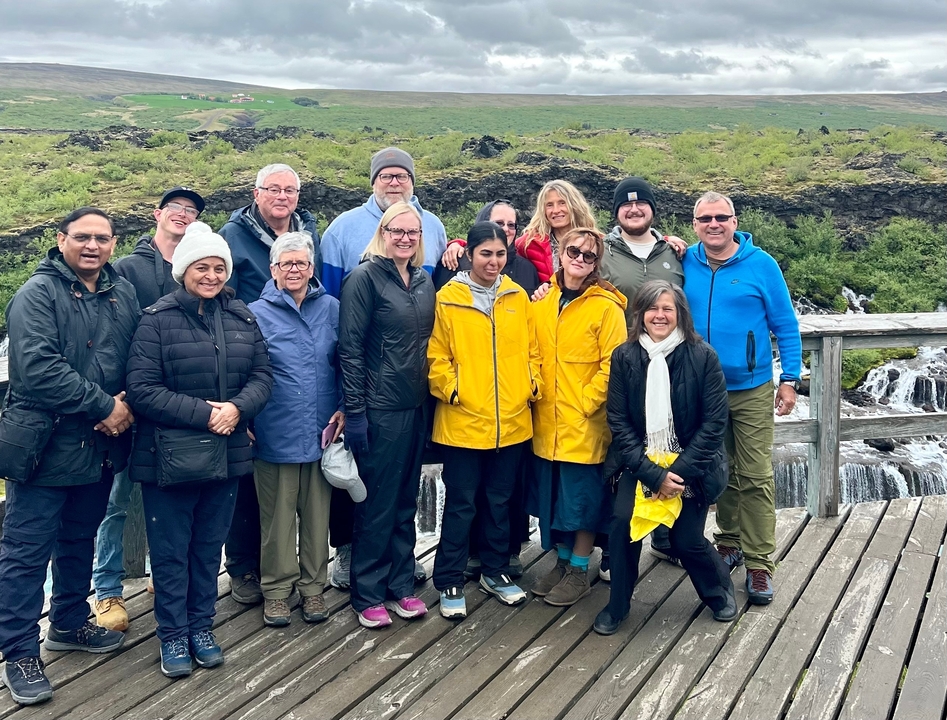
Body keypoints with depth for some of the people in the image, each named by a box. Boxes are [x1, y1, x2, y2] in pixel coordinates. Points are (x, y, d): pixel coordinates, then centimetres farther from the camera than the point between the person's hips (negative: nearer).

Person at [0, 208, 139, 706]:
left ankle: (69, 624, 38)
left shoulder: (123, 293, 7)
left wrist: (128, 404, -8)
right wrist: (104, 407, -21)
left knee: (80, 540, 21)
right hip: (46, 445, -6)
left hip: (100, 446, 7)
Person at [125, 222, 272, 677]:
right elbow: (141, 388, -14)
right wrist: (203, 413, -20)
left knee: (209, 546, 15)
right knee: (171, 550, 7)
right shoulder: (157, 320, -8)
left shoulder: (242, 318, 6)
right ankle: (172, 635, 21)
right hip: (168, 456, -4)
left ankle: (201, 627, 30)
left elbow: (262, 375, 5)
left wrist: (237, 408, -16)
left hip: (227, 453, 4)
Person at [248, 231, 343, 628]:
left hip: (323, 432, 2)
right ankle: (277, 588, 22)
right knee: (277, 516, 7)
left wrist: (344, 408, 1)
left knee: (318, 513, 11)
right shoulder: (257, 314, -1)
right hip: (276, 435, -2)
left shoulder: (331, 309, 5)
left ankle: (312, 586, 25)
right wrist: (245, 422, -4)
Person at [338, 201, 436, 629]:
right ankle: (368, 594, 15)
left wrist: (432, 396, 12)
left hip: (417, 407, 6)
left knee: (406, 501, 14)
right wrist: (354, 412, -16)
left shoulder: (424, 282, 10)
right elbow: (350, 348, -13)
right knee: (377, 504, 2)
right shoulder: (365, 278, -9)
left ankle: (401, 585, 27)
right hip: (379, 408, -6)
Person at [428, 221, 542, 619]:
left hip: (512, 420, 4)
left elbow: (531, 349, 11)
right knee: (460, 504, 5)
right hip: (463, 421, -4)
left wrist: (533, 385, -1)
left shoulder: (518, 297, 6)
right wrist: (452, 390, -16)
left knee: (500, 501, 16)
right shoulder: (448, 299, -5)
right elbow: (436, 357, -4)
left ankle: (495, 572, 32)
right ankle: (450, 583, 16)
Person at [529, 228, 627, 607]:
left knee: (583, 497, 5)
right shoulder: (543, 301, 6)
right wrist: (536, 394, 3)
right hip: (547, 422, 5)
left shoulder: (606, 306, -9)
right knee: (552, 494, 14)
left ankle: (579, 571, 19)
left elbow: (612, 365, -12)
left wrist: (585, 403, -15)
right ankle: (562, 562, 30)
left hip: (586, 424, -5)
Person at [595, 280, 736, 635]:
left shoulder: (702, 356, -9)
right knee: (622, 521, -16)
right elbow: (618, 421, -5)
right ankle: (616, 605, 4)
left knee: (687, 539, -4)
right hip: (642, 463, 2)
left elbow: (714, 422, -8)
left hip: (689, 464, -1)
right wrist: (653, 473, -14)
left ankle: (720, 591, 29)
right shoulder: (624, 356, -4)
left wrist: (680, 470, -15)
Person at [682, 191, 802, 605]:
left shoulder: (760, 265, -7)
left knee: (755, 477, -2)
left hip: (752, 390, -3)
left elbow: (786, 325, -3)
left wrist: (790, 379, -5)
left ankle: (759, 564, 5)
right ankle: (729, 542, 31)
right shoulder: (685, 263, 0)